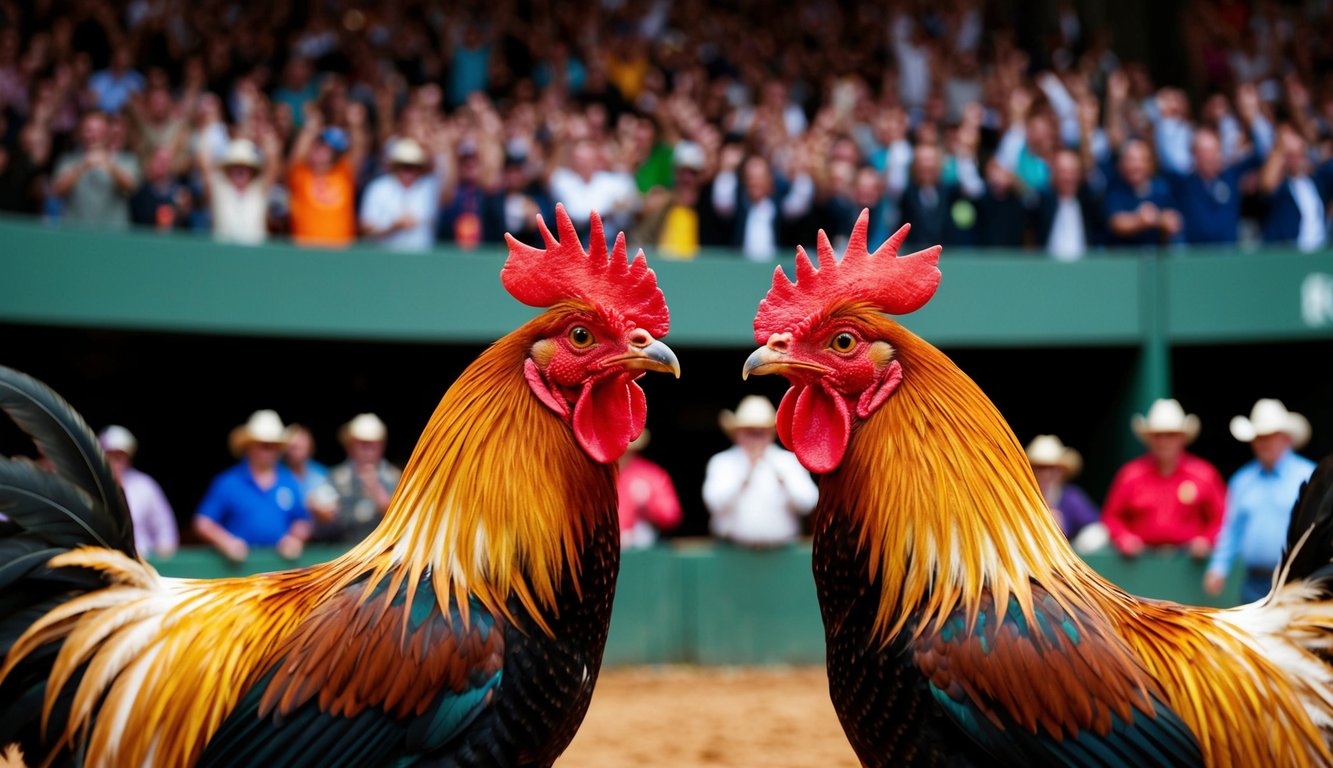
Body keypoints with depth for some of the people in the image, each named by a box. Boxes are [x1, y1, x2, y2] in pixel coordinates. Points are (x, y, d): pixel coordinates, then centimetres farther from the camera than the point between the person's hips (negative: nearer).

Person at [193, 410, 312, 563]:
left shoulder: (290, 481, 14)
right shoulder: (227, 482, 4)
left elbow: (302, 521, 21)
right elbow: (203, 523, 4)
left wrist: (296, 538, 0)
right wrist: (226, 541, -13)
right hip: (239, 561, -3)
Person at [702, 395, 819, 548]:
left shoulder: (789, 461, 9)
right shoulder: (721, 462, 7)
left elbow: (807, 504, -2)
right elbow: (716, 504, -9)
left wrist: (783, 479, -17)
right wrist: (747, 471, -14)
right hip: (733, 549, -1)